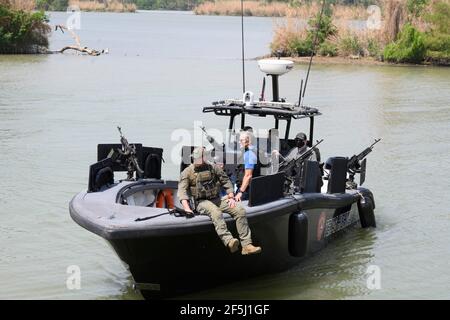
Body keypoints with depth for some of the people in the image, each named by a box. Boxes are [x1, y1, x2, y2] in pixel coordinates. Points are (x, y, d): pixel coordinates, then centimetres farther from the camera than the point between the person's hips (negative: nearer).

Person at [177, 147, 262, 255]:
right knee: (215, 212, -38)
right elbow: (182, 190, -9)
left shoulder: (214, 168, 11)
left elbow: (226, 182, 15)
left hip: (217, 200, 4)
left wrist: (231, 197, 2)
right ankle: (229, 242, -54)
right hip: (202, 202, -4)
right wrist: (187, 208, -23)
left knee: (240, 210, -16)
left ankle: (246, 245, -22)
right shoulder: (187, 172, 1)